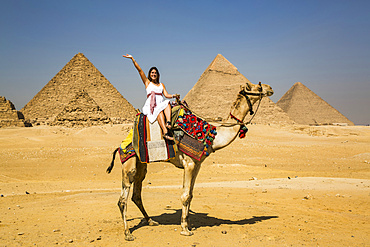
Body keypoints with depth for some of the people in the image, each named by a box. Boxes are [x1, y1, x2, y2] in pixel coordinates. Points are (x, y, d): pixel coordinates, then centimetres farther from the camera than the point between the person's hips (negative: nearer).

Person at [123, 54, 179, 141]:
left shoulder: (161, 85, 28)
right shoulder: (147, 82, 18)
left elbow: (166, 95, 16)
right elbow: (139, 70, 12)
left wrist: (173, 95, -4)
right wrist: (132, 59, 7)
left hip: (161, 104, 4)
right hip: (151, 106, -4)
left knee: (167, 103, -31)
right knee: (159, 111, -36)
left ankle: (168, 122, -50)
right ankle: (165, 132, -51)